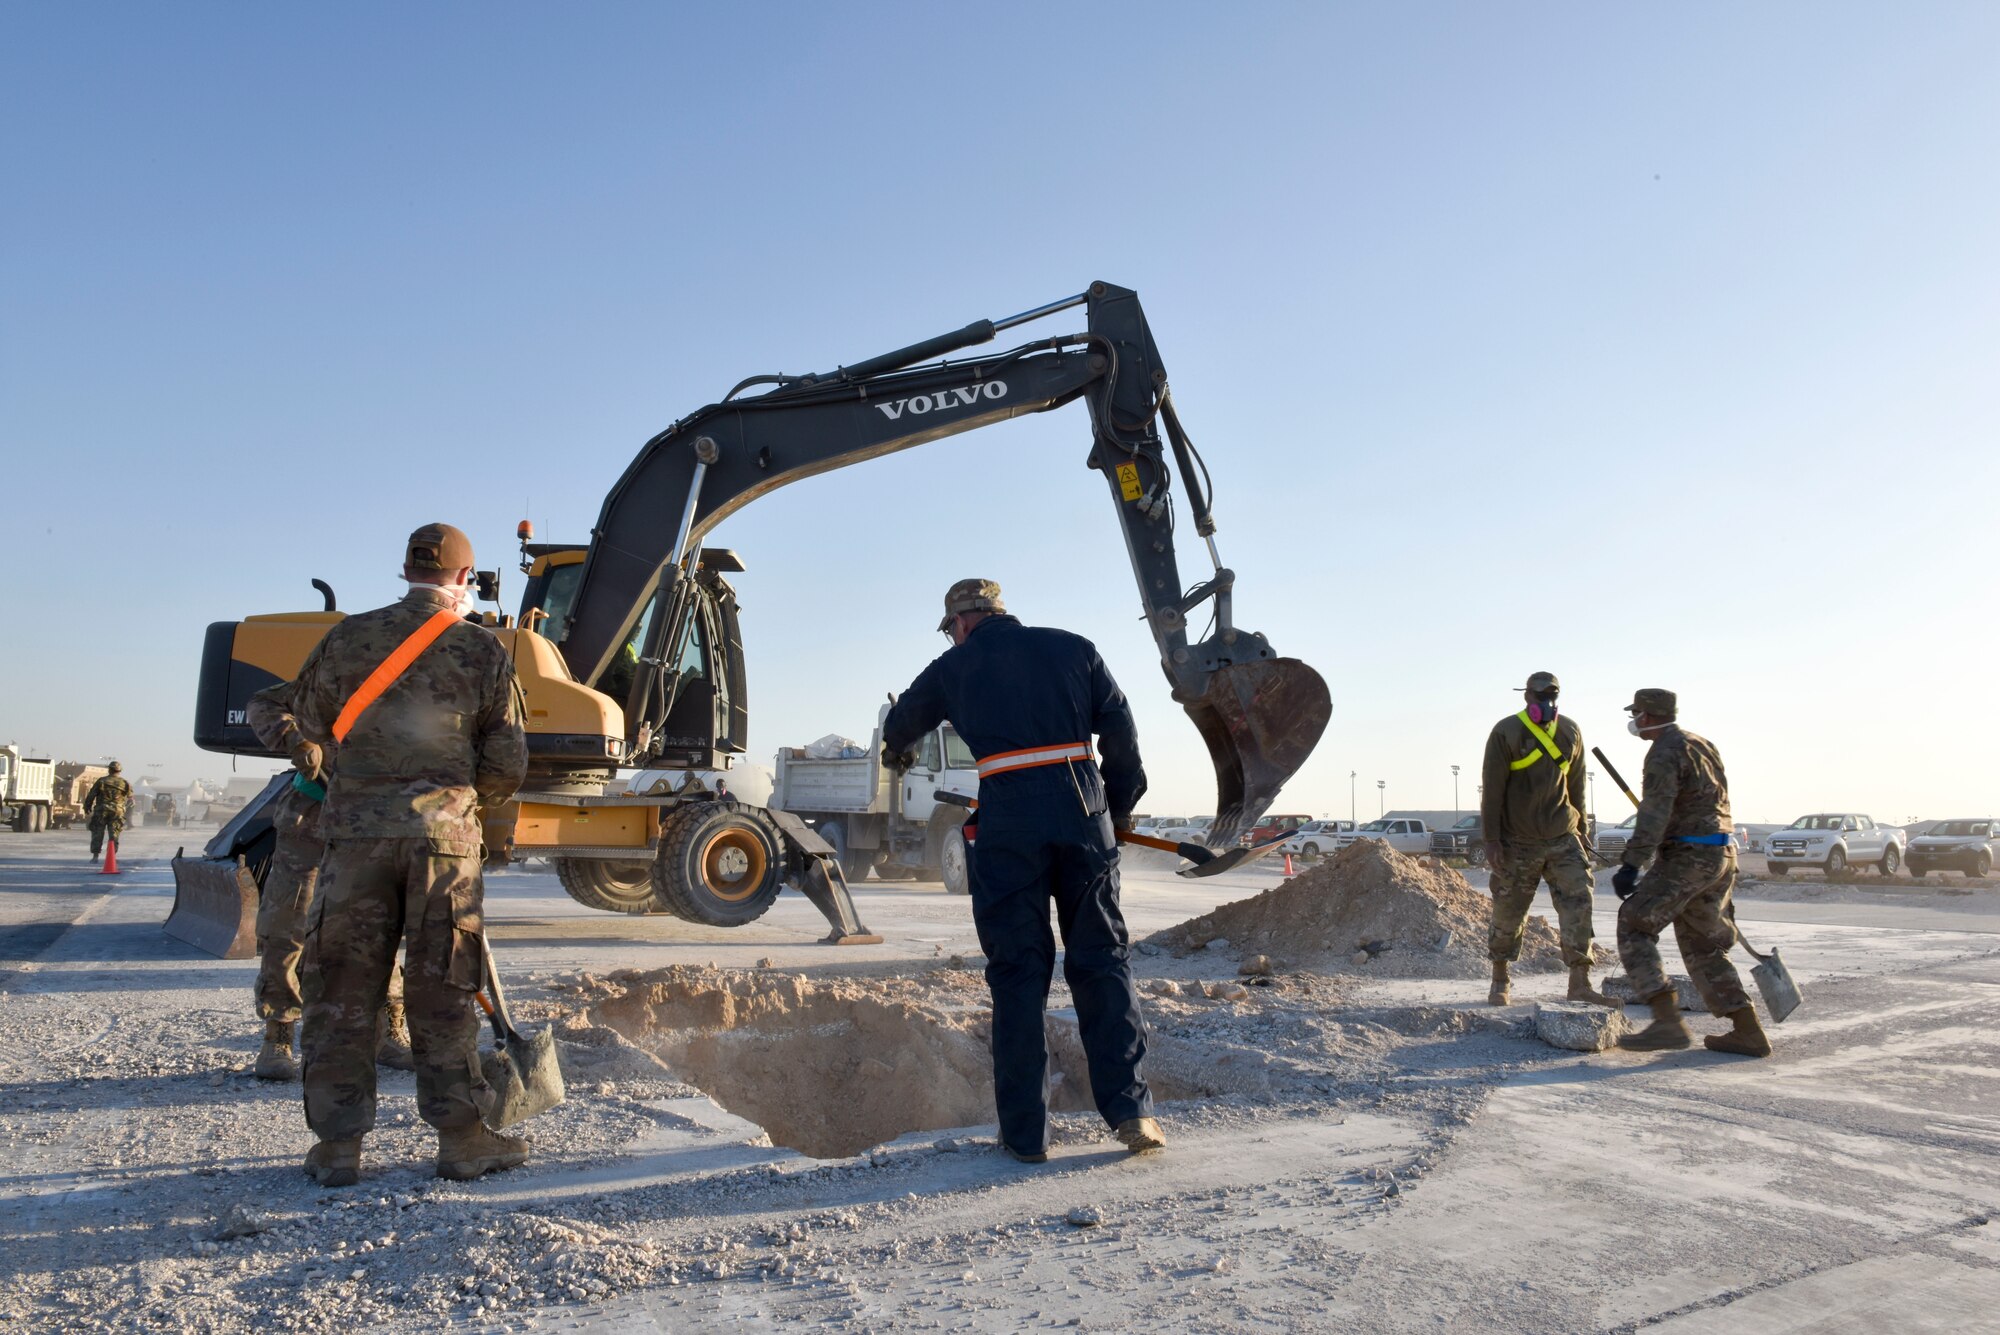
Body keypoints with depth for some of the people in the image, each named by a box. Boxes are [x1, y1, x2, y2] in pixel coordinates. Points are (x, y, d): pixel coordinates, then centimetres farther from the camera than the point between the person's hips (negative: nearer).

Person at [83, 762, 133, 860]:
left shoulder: (101, 781, 0)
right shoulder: (125, 784, 4)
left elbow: (91, 795, 2)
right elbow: (130, 799, 8)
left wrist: (87, 807, 12)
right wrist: (128, 813, 20)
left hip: (101, 811, -1)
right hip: (117, 812, 1)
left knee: (97, 834, 7)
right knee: (114, 835, 6)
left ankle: (95, 856, 4)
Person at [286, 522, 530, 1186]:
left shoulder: (349, 637, 5)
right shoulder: (483, 649, 1)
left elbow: (305, 727, 16)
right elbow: (507, 762, 2)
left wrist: (313, 763, 39)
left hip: (357, 830, 1)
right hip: (444, 832, -1)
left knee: (342, 988, 10)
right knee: (442, 993, 7)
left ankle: (338, 1144, 15)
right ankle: (461, 1137, 13)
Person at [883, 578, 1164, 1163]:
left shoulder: (954, 666, 12)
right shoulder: (1074, 648, 14)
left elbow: (900, 724, 29)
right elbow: (1121, 728, 9)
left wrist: (896, 750, 52)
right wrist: (1119, 806, 21)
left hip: (1007, 826, -1)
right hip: (1083, 815, 2)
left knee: (1018, 972, 5)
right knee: (1103, 961, 9)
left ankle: (1025, 1132, 8)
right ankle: (1131, 1109, 4)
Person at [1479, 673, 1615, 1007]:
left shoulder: (1570, 731, 6)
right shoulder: (1506, 733, -8)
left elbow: (1576, 784, 16)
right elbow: (1491, 789, -9)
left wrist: (1581, 826, 18)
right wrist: (1491, 839, -12)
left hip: (1563, 838, 4)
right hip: (1518, 842, -4)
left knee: (1578, 900, -8)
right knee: (1509, 912, 4)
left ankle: (1580, 982, -6)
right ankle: (1500, 982, 20)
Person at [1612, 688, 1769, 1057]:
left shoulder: (1665, 753, -12)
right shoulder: (1702, 744, 19)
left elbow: (1654, 814, -23)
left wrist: (1631, 864, -26)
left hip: (1689, 856, -10)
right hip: (1722, 854, 10)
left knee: (1634, 925, -6)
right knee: (1701, 944, 17)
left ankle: (1668, 1021, -16)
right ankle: (1748, 1032, 14)